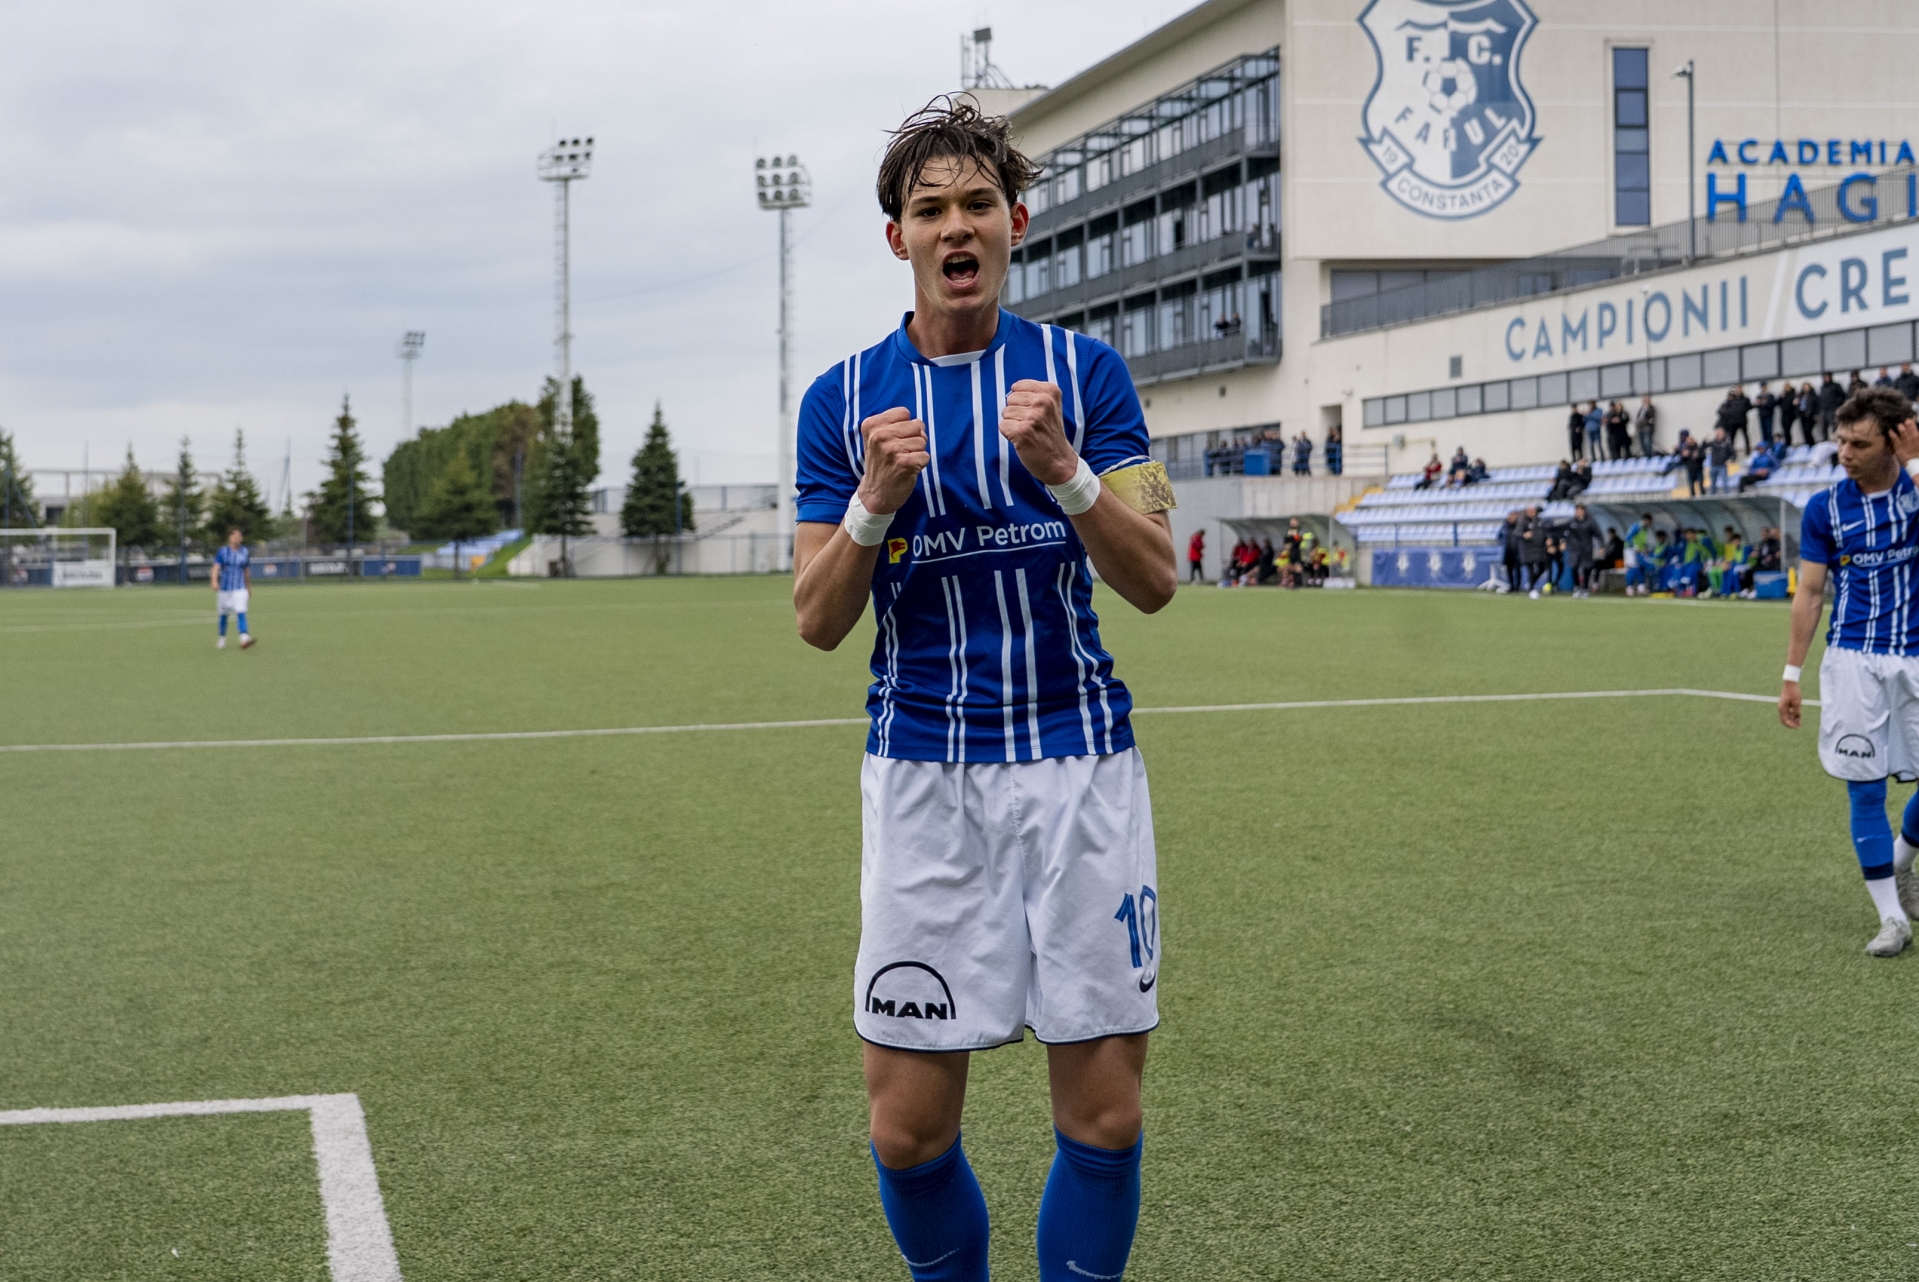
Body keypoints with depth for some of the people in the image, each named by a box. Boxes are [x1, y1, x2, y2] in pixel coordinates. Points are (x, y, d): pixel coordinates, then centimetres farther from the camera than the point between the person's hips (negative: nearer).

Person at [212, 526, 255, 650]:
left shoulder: (245, 552, 6)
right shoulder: (223, 552, -1)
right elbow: (216, 568, -10)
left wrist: (249, 588, 21)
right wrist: (214, 581, -28)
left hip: (240, 588, 0)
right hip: (225, 587, 0)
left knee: (241, 612, -17)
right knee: (223, 615, 10)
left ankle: (244, 639, -28)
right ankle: (222, 639, 26)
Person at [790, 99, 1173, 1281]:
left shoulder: (1086, 372, 1)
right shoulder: (844, 400, 4)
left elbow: (1155, 582, -4)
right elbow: (819, 623, 1)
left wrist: (1062, 466, -20)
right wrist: (873, 502, -16)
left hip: (1078, 760, 0)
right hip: (921, 773, 0)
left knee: (1104, 1115, 1)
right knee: (908, 1129, 1)